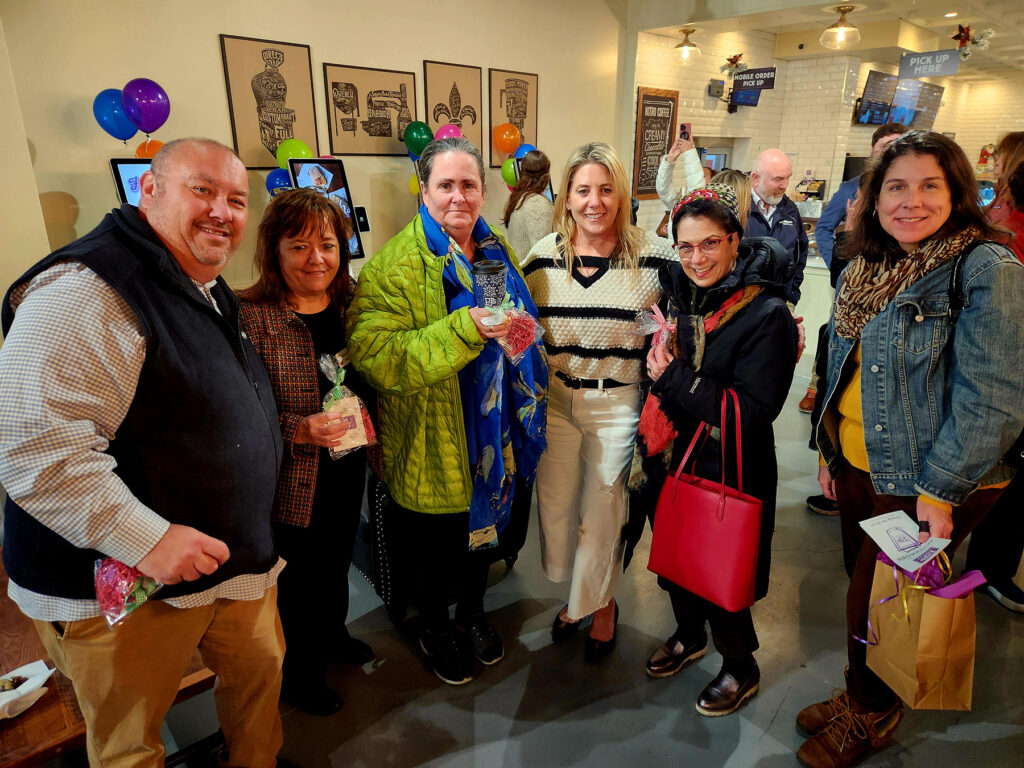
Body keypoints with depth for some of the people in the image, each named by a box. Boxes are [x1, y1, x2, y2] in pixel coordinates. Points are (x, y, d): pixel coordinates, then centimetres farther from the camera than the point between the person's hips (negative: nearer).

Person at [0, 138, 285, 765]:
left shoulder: (213, 292, 10)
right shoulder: (87, 291, -22)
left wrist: (306, 426, 12)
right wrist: (146, 540, -29)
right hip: (119, 586, -8)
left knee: (261, 669, 25)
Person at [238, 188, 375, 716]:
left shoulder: (348, 306, 1)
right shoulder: (250, 317, -19)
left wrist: (364, 414, -2)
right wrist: (296, 430, -30)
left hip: (347, 471, 6)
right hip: (290, 484, -6)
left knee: (337, 561, 25)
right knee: (297, 580, 12)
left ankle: (332, 635, 53)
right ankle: (300, 674, 39)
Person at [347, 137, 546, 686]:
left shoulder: (496, 249, 6)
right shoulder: (393, 267, -16)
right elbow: (374, 356, -29)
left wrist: (519, 334, -1)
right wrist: (465, 328, -35)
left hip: (495, 439, 6)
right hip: (433, 449, -6)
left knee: (487, 536, 24)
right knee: (436, 551, 15)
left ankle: (472, 614, 53)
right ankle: (434, 627, 47)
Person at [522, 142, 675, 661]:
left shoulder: (653, 256, -9)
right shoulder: (543, 255, -1)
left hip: (619, 405, -2)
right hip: (554, 400, 3)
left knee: (603, 512, 11)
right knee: (555, 506, 14)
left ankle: (601, 603, 40)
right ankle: (575, 594, 43)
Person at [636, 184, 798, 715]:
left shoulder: (767, 315, -20)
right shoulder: (679, 296, 1)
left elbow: (753, 410, -24)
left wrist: (674, 378, -23)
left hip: (728, 475, -6)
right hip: (671, 459, 6)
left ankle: (740, 667, 39)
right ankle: (690, 635, 51)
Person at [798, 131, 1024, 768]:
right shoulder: (863, 272, 6)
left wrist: (939, 489, -21)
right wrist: (828, 450, 13)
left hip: (926, 484, -6)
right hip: (859, 466, 6)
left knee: (880, 603, 10)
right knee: (865, 589, 20)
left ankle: (870, 715, 37)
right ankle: (861, 695, 44)